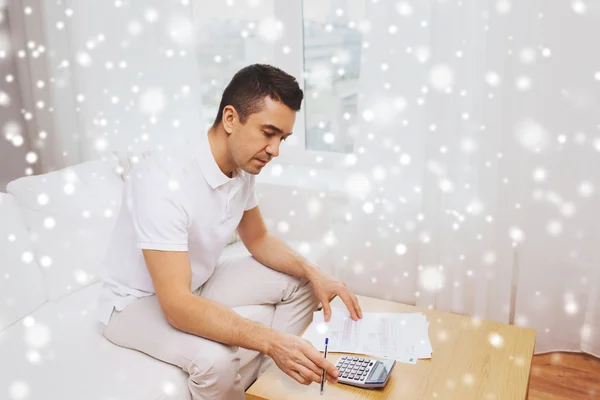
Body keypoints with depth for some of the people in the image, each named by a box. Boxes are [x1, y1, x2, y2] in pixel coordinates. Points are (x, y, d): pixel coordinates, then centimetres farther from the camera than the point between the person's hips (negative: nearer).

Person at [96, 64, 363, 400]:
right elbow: (177, 305, -38)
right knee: (215, 359, -35)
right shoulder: (163, 181, -34)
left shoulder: (242, 168, -9)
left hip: (199, 284, 8)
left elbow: (259, 240, 5)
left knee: (301, 283, 2)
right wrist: (270, 341, -45)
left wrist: (314, 273, -12)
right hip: (138, 301, -7)